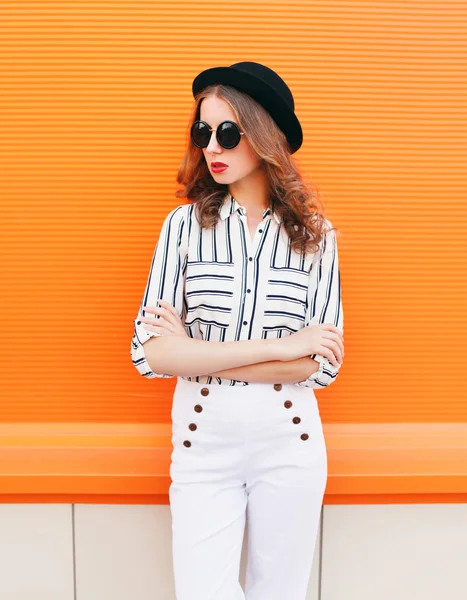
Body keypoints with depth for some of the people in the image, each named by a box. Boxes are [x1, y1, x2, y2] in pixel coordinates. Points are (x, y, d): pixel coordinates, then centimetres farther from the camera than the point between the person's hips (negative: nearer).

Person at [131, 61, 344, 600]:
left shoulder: (314, 233, -2)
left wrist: (196, 352, -15)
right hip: (203, 441, 0)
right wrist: (278, 347, -16)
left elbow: (323, 364, -9)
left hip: (290, 441, 1)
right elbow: (149, 353, -13)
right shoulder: (185, 224, -4)